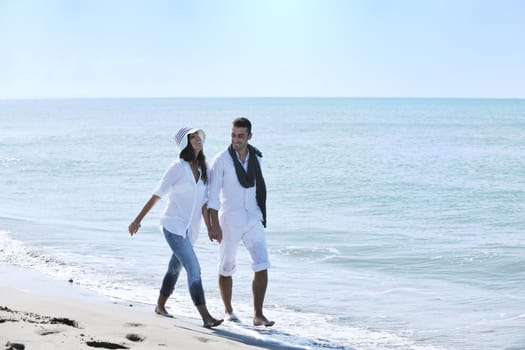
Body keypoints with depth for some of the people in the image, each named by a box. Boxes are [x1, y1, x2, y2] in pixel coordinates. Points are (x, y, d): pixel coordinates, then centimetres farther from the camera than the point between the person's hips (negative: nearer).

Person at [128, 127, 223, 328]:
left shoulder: (203, 170, 7)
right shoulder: (178, 167, -11)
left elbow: (204, 204, 7)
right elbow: (156, 195, -8)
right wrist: (137, 220, -7)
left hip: (189, 230, 7)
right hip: (174, 226, -7)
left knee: (175, 268, 19)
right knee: (193, 269, -14)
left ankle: (160, 306, 37)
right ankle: (205, 317, -15)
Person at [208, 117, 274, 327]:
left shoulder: (256, 158, 5)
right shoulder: (222, 160, -10)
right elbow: (213, 195, -12)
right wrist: (214, 225, -19)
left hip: (253, 220, 3)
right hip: (229, 221, -3)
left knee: (262, 266, -10)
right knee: (227, 269, 9)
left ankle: (258, 315, -8)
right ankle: (228, 311, 28)